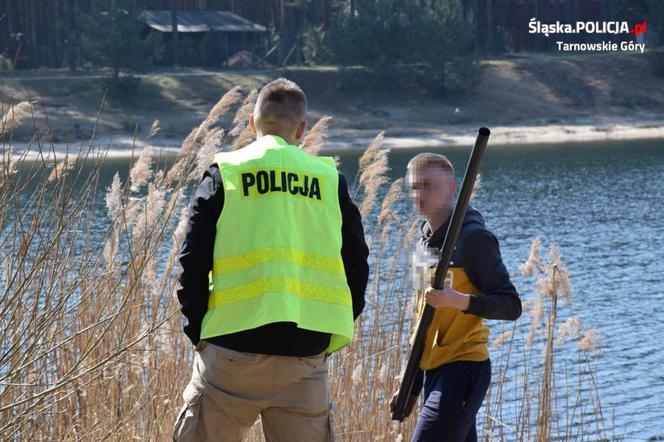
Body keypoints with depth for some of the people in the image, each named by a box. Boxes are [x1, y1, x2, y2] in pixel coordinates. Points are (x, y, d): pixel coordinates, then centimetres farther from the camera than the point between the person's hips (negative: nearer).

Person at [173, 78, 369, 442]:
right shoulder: (330, 180, 10)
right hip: (306, 357, 2)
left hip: (233, 350, -2)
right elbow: (357, 269, 11)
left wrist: (198, 332, 9)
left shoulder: (224, 174, 3)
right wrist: (330, 339, 18)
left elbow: (192, 265, -1)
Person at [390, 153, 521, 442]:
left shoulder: (473, 238, -11)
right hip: (433, 371, 9)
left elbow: (511, 306, -13)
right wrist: (412, 386, 23)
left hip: (463, 367, -9)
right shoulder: (425, 241, 15)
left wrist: (460, 300, -29)